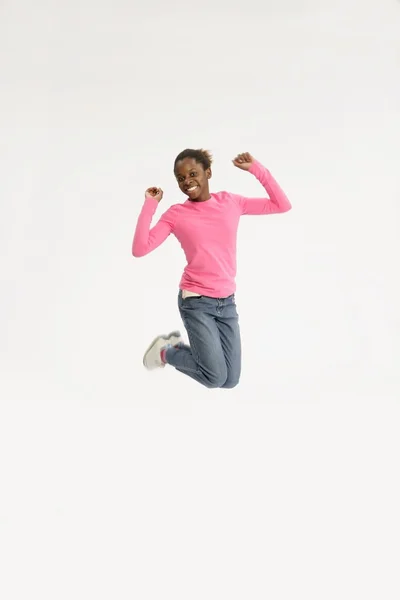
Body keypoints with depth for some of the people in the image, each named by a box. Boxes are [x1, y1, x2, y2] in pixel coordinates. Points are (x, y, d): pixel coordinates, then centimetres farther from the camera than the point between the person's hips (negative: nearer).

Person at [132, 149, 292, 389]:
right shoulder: (176, 214, -5)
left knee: (231, 381, 8)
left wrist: (256, 168, -1)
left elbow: (283, 205, 5)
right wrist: (150, 204, -12)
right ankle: (166, 351, 17)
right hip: (196, 301, -4)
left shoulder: (230, 202, 3)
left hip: (227, 301, 4)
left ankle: (179, 344, 30)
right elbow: (140, 249, -15)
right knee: (215, 377, -10)